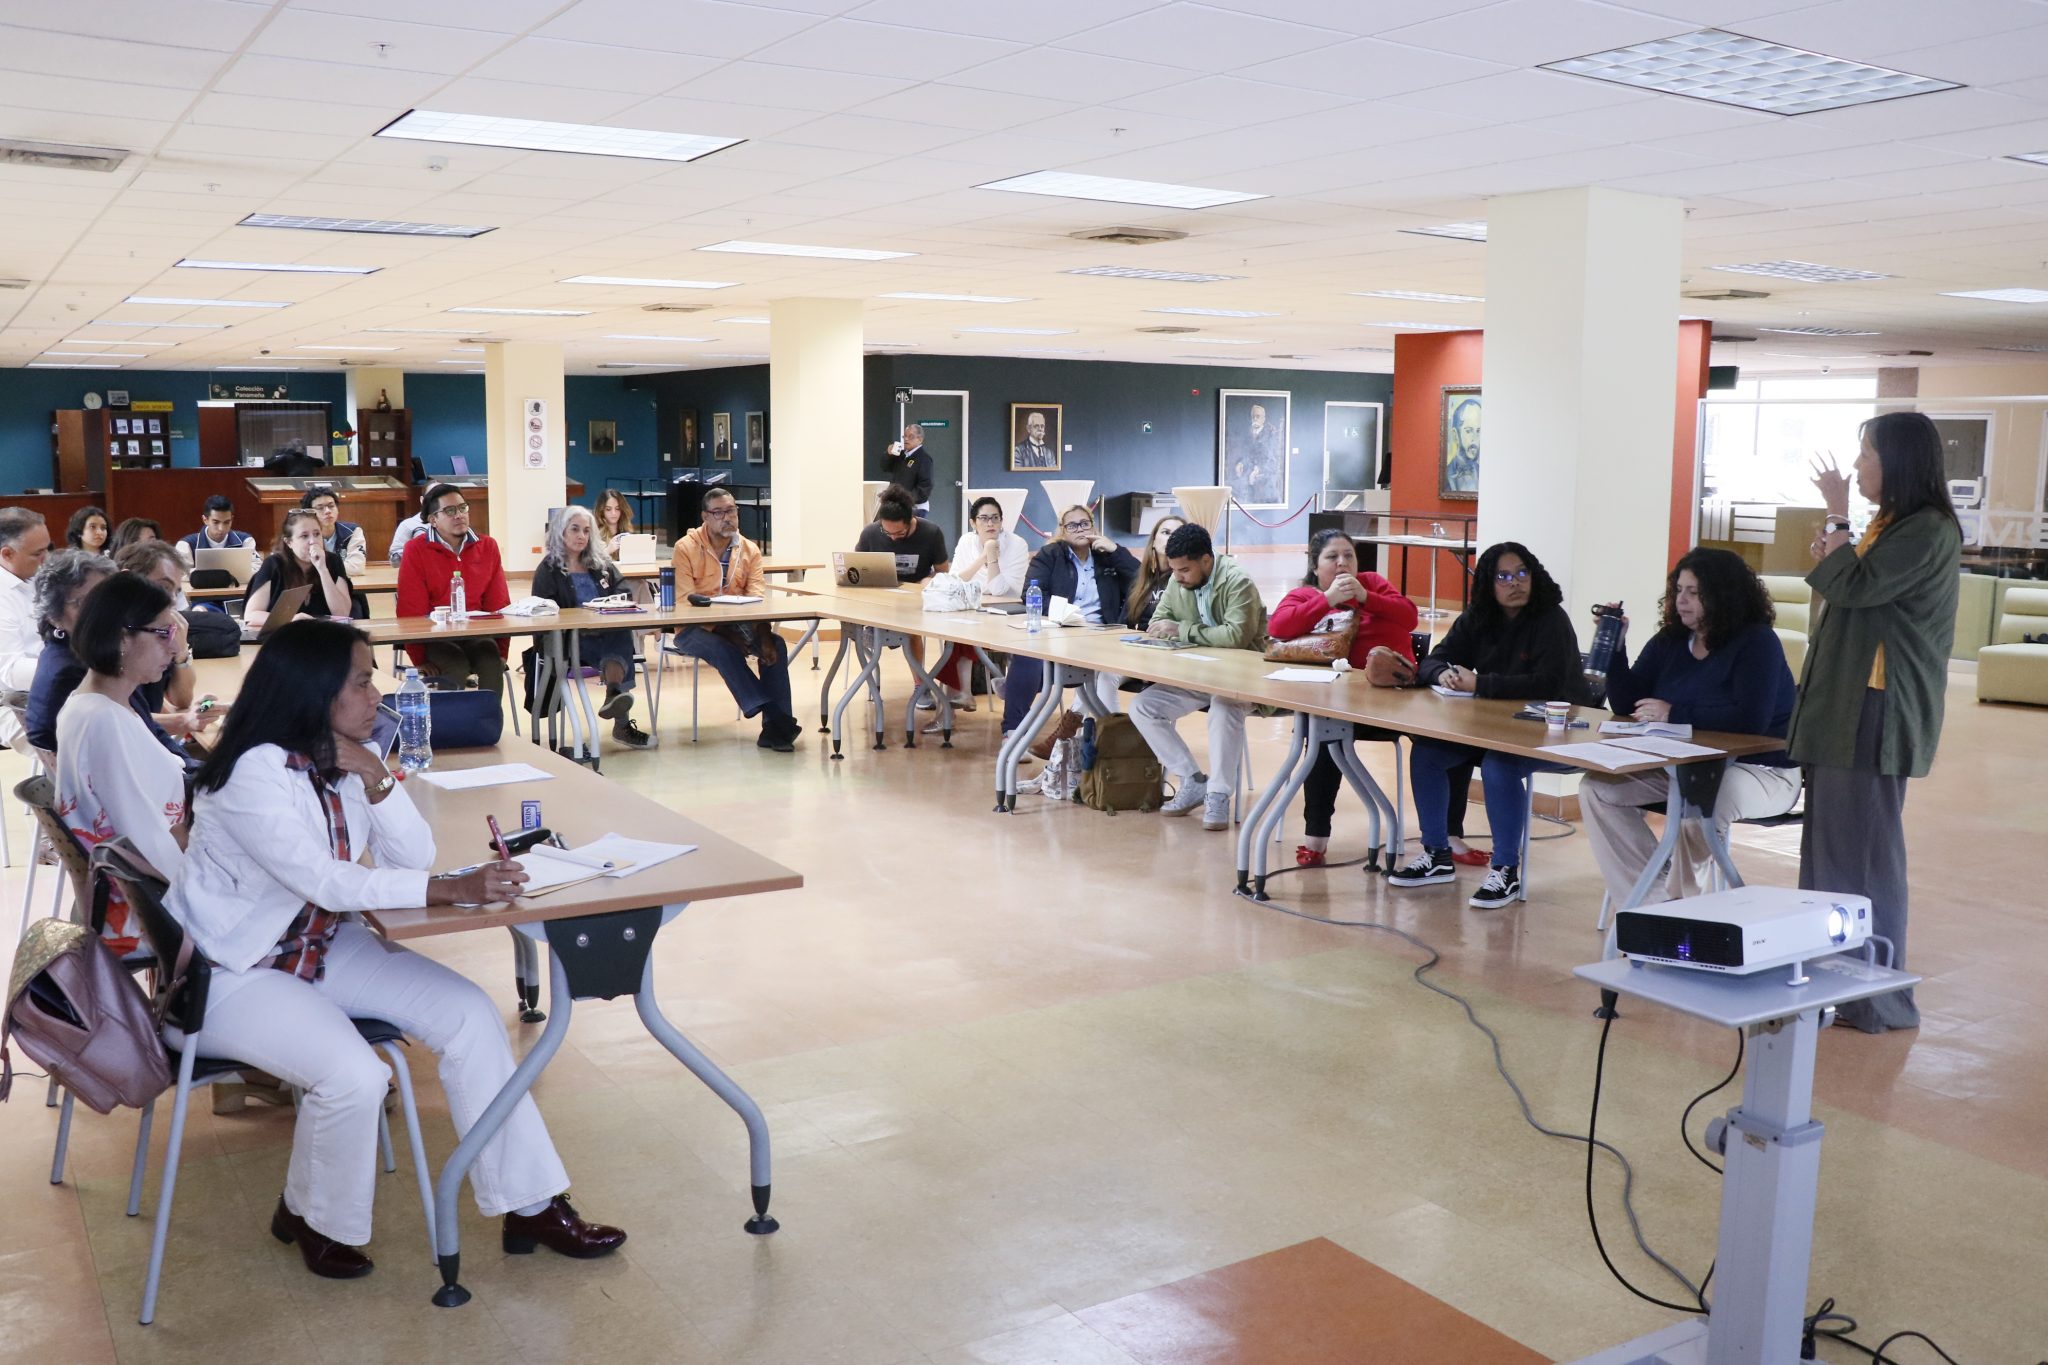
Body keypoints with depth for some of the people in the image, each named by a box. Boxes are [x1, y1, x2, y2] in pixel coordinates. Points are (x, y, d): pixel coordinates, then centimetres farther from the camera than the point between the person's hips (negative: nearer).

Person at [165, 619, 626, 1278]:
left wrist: (374, 775, -19)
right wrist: (452, 889, -36)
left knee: (468, 1013, -8)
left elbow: (414, 854, -4)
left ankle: (529, 1206, -1)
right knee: (354, 1077, -29)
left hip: (321, 946, 8)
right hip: (231, 972, -8)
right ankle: (312, 1218, 4)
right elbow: (324, 882, -30)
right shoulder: (254, 771, -24)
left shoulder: (343, 757, 0)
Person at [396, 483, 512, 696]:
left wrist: (501, 650, -2)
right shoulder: (416, 551, -3)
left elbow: (498, 604, 7)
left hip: (477, 634, 3)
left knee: (493, 664, -26)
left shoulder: (487, 547, 9)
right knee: (456, 668, -30)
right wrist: (420, 659, -12)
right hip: (435, 637, -3)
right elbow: (412, 610, -6)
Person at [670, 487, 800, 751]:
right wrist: (723, 632, -26)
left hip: (736, 625, 4)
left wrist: (764, 634, -26)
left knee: (775, 643, -22)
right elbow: (686, 601, -15)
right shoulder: (686, 548, -8)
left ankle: (776, 727, -23)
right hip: (694, 629, -4)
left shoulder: (750, 549, 4)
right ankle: (774, 717, -35)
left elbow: (758, 597, -6)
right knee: (724, 649, -34)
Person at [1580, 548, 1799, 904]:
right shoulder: (1668, 642, 7)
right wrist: (1615, 649, -8)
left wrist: (1675, 714, -22)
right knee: (1596, 788, -12)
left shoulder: (1757, 643, -11)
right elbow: (1628, 706, 5)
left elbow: (1751, 719, -25)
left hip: (1760, 770, -7)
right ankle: (1647, 903, -13)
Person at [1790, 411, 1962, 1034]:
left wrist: (1838, 520, -10)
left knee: (1862, 848, -5)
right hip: (1844, 704, 10)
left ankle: (1877, 999, 4)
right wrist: (1831, 557, 4)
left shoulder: (1929, 531, -12)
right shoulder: (1892, 524, 18)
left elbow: (1857, 589, -19)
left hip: (1876, 710, -10)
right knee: (1830, 844, 12)